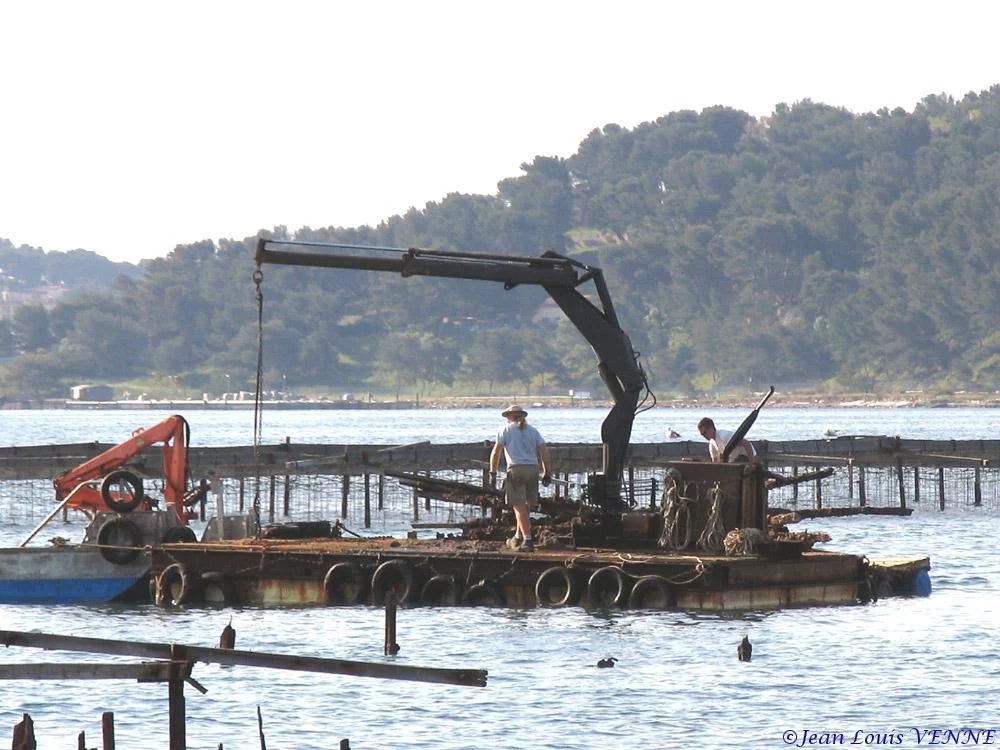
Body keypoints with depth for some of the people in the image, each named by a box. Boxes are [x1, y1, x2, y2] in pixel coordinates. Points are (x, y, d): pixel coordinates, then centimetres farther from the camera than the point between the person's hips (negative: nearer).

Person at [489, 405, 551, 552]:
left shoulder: (506, 430, 5)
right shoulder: (533, 431, 16)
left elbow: (496, 452, -1)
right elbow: (545, 452, 7)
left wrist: (493, 471, 9)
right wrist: (547, 473, 9)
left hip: (515, 469, -5)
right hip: (533, 469, 5)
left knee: (519, 506, -7)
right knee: (525, 506, 16)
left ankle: (527, 539, -16)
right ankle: (518, 537, 26)